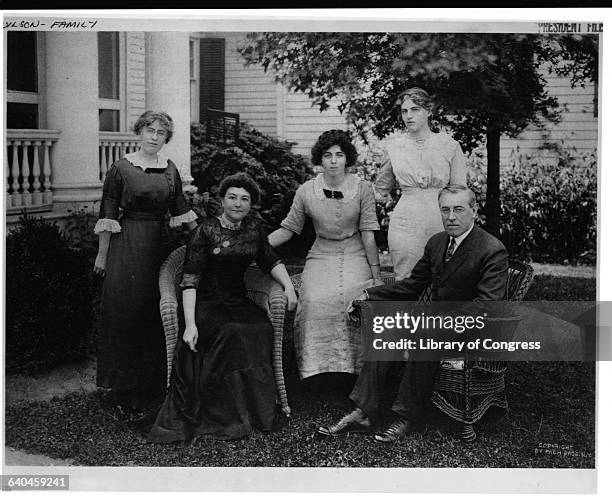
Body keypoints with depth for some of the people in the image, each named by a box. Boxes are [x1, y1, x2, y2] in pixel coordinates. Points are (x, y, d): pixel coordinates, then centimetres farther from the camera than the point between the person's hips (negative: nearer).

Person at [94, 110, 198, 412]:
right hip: (127, 243, -4)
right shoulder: (121, 169, -4)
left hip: (159, 243, 4)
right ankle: (125, 387, 11)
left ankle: (153, 381, 20)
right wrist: (102, 254, -5)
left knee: (156, 312, 7)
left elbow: (181, 210, 13)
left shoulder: (170, 169, 9)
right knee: (125, 310, 0)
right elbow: (107, 215, -4)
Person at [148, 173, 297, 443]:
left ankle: (258, 411, -19)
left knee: (261, 329, -27)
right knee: (231, 333, -34)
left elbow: (270, 261, 22)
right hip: (206, 303, -5)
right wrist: (190, 324, -20)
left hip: (239, 301, 5)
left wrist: (288, 284, 1)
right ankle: (227, 417, -25)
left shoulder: (253, 229, 11)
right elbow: (190, 279, -11)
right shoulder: (205, 231, -6)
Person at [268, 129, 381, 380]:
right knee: (315, 300, -25)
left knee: (352, 299, -28)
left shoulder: (362, 189, -3)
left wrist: (377, 276, -2)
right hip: (321, 256, 1)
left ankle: (352, 366, -15)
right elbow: (288, 229, 8)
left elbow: (368, 235, -2)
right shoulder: (306, 191, 0)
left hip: (354, 256, -1)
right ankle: (316, 370, -16)